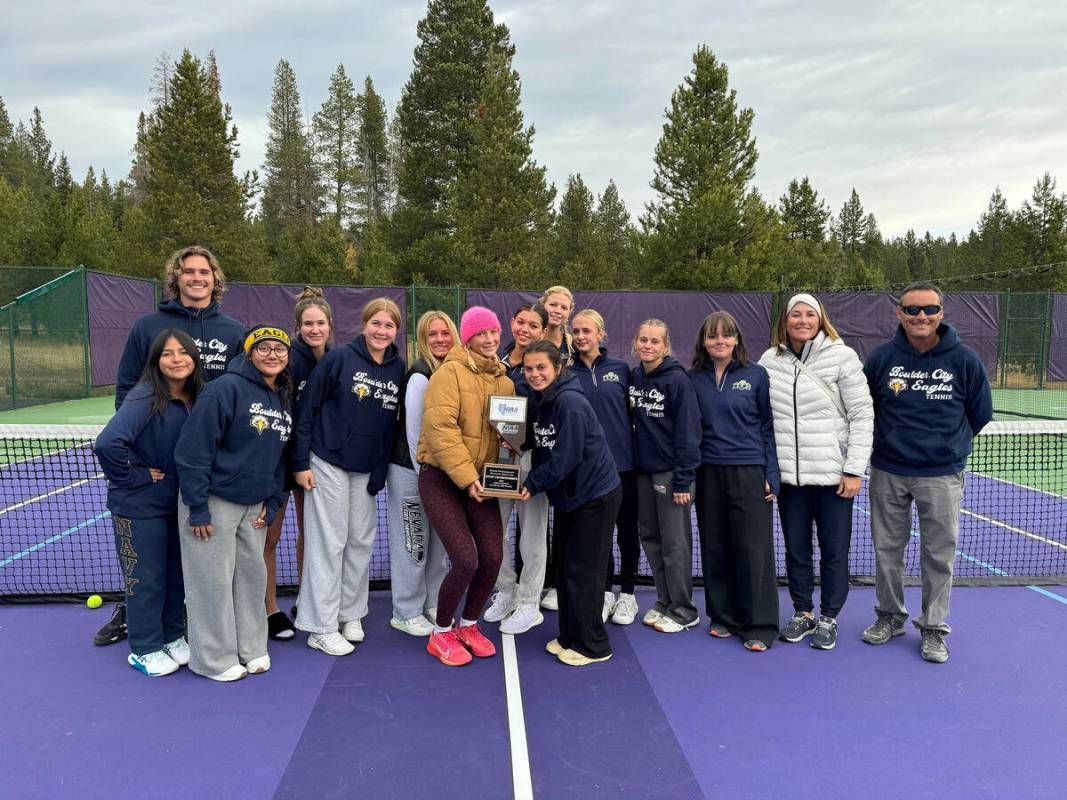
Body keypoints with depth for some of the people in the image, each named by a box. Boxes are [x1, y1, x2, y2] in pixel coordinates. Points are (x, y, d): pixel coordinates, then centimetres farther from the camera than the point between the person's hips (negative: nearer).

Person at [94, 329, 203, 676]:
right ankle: (145, 649, 24)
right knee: (146, 578, 7)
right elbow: (108, 443, -32)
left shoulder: (196, 399, -1)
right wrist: (132, 477, -21)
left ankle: (173, 637, 35)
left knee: (176, 574, 17)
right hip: (140, 507, -6)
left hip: (178, 502, 6)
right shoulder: (145, 398, -21)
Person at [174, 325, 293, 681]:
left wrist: (272, 503, 6)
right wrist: (197, 508, -18)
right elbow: (193, 450, -18)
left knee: (253, 575, 13)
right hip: (214, 502, -7)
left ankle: (251, 647, 28)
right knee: (213, 579, 2)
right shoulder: (225, 389, -16)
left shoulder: (284, 400, 7)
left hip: (255, 506, 7)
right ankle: (215, 658, 18)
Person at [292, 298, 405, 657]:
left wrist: (381, 472, 6)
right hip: (328, 463, -4)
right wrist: (301, 463, -10)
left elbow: (392, 422, 8)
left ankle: (351, 613, 27)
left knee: (361, 541, 10)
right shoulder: (339, 358, -11)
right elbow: (306, 409, -9)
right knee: (329, 542, 0)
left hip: (368, 470, 5)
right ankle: (321, 627, 10)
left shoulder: (399, 368, 1)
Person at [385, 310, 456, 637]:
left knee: (437, 540, 15)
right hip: (411, 470, -7)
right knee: (413, 542, 3)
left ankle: (433, 604, 29)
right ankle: (407, 612, 17)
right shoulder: (420, 376, -16)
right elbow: (413, 429, -17)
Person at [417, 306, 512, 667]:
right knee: (466, 560, -13)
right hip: (441, 478, -6)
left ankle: (468, 626, 25)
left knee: (493, 557, -2)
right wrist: (465, 477, -22)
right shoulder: (450, 372, -12)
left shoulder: (504, 379, 9)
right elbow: (440, 428, -20)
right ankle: (441, 634, 12)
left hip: (480, 480, 6)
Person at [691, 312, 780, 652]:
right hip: (708, 473, 3)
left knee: (753, 549, -1)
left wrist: (772, 474, -3)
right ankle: (723, 617, 24)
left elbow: (769, 426, 2)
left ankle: (759, 626, 10)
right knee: (715, 549, 9)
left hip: (749, 471, -2)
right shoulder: (694, 379, 6)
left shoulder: (756, 375, 0)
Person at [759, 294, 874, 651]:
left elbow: (862, 414, -6)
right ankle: (802, 613, 31)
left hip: (834, 475, -3)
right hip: (789, 474, 3)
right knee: (796, 549, 13)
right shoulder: (770, 360, 4)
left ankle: (829, 618, 25)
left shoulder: (841, 356, -6)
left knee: (834, 551, 8)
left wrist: (854, 470, -10)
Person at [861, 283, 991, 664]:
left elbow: (980, 414, 6)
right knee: (886, 549, 11)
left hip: (942, 475, -1)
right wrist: (890, 442, 10)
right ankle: (890, 616, 30)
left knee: (939, 554, 6)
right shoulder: (880, 357, -4)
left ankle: (934, 627, 22)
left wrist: (947, 444, 10)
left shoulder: (964, 360, -6)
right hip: (887, 473, 2)